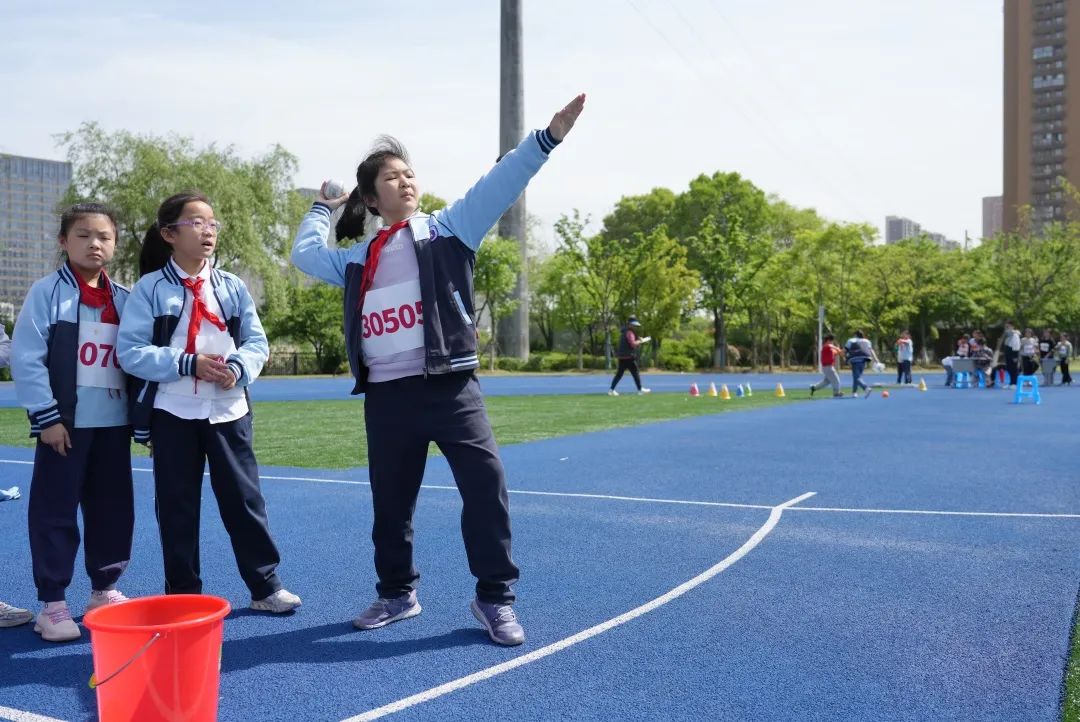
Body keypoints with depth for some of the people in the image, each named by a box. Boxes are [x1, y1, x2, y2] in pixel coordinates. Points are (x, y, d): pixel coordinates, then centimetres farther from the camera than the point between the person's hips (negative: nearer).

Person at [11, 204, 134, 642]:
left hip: (114, 423, 5)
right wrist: (46, 416, -13)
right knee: (55, 512, 1)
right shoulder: (48, 292, -5)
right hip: (65, 424, -4)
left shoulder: (125, 299, 9)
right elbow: (26, 358, -9)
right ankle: (52, 603, 11)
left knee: (114, 509, 10)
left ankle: (104, 590, 25)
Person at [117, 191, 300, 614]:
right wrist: (188, 363, -19)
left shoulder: (232, 287, 6)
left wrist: (238, 367, -16)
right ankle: (182, 596, 19)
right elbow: (130, 351, -9)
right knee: (177, 507, 6)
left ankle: (265, 586, 16)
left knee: (244, 499, 5)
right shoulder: (151, 289, -3)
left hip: (228, 410, 2)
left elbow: (257, 342, 5)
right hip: (172, 412, -2)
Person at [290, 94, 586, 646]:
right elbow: (305, 253, 25)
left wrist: (548, 136, -16)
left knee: (486, 486, -11)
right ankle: (397, 593, 31)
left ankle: (495, 598, 4)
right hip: (385, 394, 4)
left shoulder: (446, 230, 5)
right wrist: (322, 208, 33)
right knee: (389, 502, 11)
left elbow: (497, 185, -6)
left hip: (449, 385, -3)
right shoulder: (358, 258, 15)